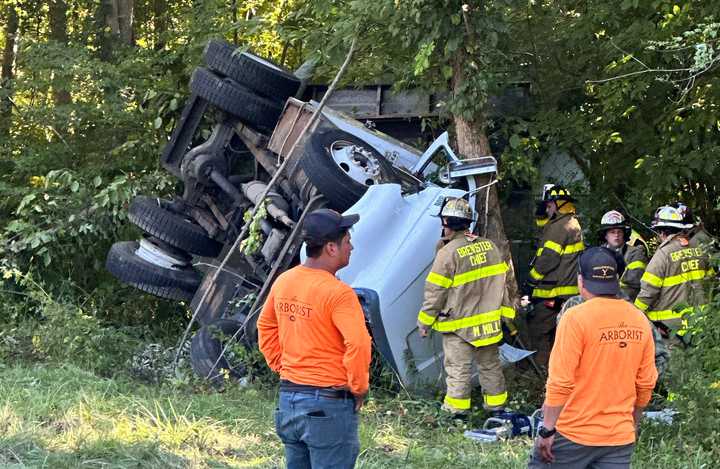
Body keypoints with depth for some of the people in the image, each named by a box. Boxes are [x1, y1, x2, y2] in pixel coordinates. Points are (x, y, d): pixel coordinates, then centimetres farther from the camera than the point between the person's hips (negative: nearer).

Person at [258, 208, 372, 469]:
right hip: (328, 407, -7)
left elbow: (265, 327, 16)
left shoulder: (283, 281, 4)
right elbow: (358, 346, -27)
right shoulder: (338, 293, -20)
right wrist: (358, 388, -12)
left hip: (288, 397, 7)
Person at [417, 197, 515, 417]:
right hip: (489, 323, 6)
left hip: (459, 325, -6)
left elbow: (435, 292, -14)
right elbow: (501, 281, 9)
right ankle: (496, 404, 28)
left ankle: (457, 409, 9)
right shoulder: (490, 246, 1)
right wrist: (505, 312, 19)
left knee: (458, 367, 4)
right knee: (490, 364, 18)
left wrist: (424, 322, -3)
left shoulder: (448, 253, -18)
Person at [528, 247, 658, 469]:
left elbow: (560, 382, -16)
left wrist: (547, 430, -11)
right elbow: (646, 383, 9)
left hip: (574, 434, -5)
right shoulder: (639, 320, 3)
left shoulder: (576, 318, -13)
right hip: (620, 437, 5)